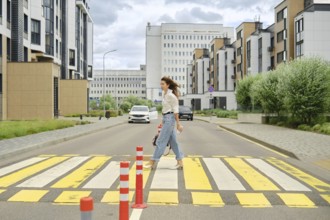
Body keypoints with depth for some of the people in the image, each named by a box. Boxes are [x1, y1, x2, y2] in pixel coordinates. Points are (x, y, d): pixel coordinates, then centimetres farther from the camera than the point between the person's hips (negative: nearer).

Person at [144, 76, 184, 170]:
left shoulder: (171, 96, -15)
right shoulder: (164, 94, 12)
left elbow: (175, 111, -15)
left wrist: (178, 124, -15)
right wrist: (162, 122, 21)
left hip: (170, 118, -10)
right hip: (166, 118, 10)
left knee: (161, 141, -4)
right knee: (173, 141, 11)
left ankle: (152, 163, 2)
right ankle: (180, 162, 16)